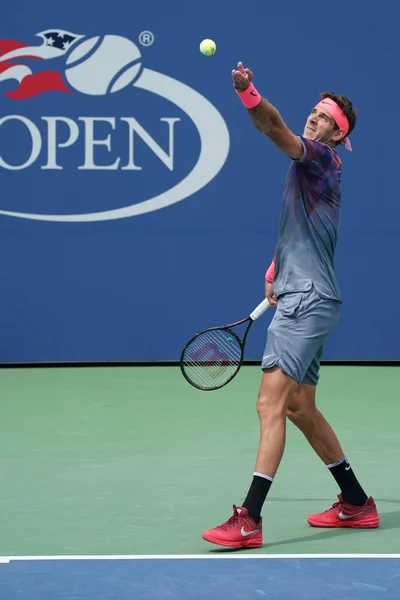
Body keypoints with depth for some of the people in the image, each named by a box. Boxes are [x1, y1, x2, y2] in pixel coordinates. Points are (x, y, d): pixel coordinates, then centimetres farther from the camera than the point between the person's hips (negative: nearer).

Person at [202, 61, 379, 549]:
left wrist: (248, 93, -45)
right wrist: (276, 271, 23)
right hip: (300, 299, 11)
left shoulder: (319, 158, -9)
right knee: (299, 408, 17)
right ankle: (356, 504, 26)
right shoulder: (310, 166, 20)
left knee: (271, 403, -17)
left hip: (308, 301, -11)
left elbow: (276, 129, -30)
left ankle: (248, 521, -21)